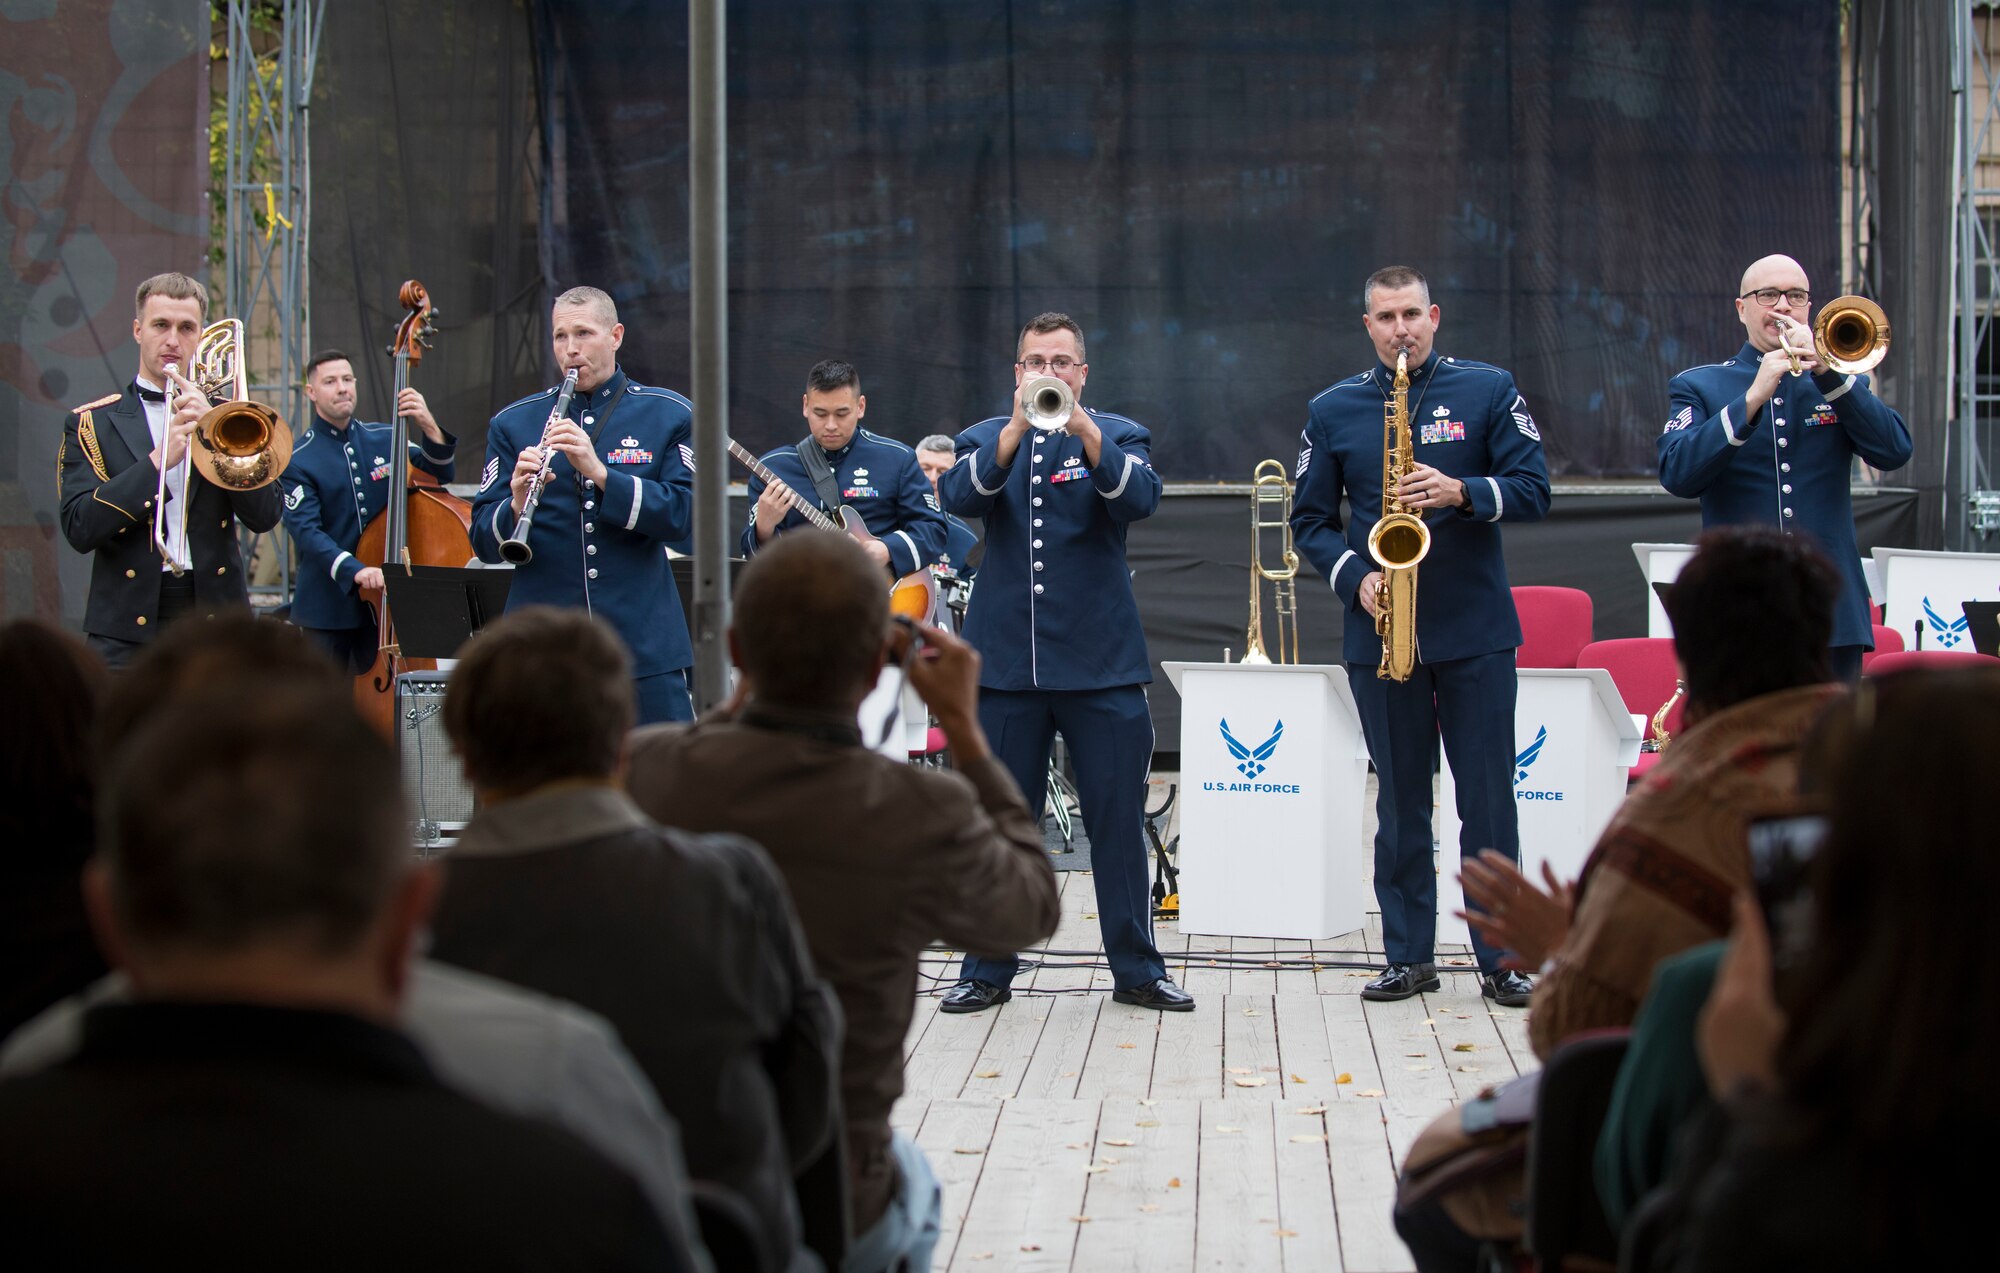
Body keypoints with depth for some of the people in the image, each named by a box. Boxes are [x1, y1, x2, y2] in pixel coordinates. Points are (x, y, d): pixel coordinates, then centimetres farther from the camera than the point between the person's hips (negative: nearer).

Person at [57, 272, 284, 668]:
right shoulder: (91, 423, 7)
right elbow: (79, 529, -6)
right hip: (127, 632, -2)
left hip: (217, 629, 2)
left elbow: (265, 515, 1)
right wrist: (158, 461, -14)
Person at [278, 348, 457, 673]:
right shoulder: (298, 460, -6)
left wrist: (429, 427, -17)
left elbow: (438, 473, 2)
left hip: (382, 600, 3)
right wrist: (353, 570, -32)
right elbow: (306, 531, -16)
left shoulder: (386, 439, 8)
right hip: (327, 608, -3)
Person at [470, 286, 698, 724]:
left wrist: (600, 471, -16)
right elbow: (483, 541, 5)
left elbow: (682, 517, -5)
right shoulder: (513, 424, 11)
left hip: (644, 647, -1)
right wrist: (516, 505, -18)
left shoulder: (669, 415, 8)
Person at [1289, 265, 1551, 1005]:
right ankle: (1409, 958, 15)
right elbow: (1310, 519, 9)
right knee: (1400, 801, 7)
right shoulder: (1332, 411, 7)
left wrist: (1462, 492, -19)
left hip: (1475, 628, -1)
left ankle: (1500, 958, 7)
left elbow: (1533, 492, -2)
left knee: (1489, 798, 0)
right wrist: (1355, 577, -8)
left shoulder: (1488, 390, 3)